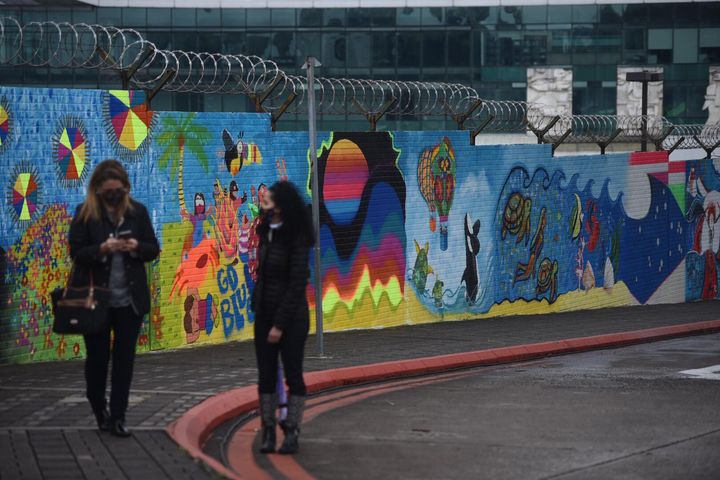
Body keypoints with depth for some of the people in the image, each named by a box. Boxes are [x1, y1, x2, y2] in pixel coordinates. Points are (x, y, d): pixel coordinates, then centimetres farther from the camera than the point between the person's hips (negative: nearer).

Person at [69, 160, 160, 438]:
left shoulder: (137, 211, 3)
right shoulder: (85, 214, -4)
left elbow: (153, 249, 6)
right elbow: (76, 253, -8)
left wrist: (136, 247, -16)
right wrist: (102, 249, -24)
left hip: (130, 299, 2)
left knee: (124, 358, 2)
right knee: (98, 356, 10)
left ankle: (118, 417, 7)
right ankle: (99, 410, 31)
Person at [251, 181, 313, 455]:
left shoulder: (296, 239, -15)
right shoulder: (267, 232, 6)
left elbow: (297, 284, -16)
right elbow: (263, 274, 10)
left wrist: (280, 324, -16)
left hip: (292, 316, -7)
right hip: (264, 313, 7)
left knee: (293, 374, 1)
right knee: (266, 375, 6)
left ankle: (291, 433, 7)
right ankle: (268, 432, 12)